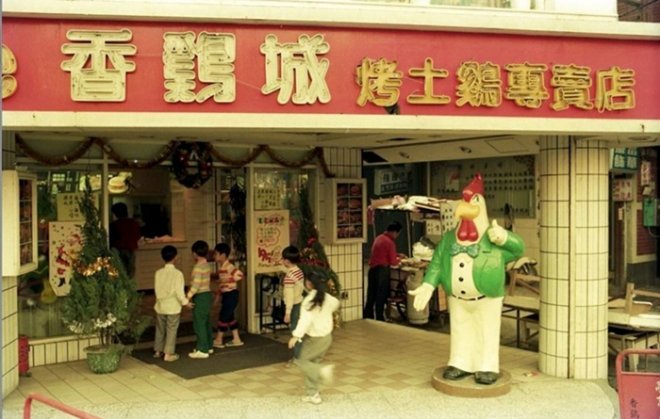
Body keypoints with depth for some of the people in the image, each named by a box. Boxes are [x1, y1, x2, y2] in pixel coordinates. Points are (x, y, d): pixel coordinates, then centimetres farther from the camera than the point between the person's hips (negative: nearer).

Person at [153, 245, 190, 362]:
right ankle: (169, 354, 5)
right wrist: (185, 302, -3)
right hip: (173, 307, -4)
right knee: (171, 331, 4)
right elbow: (179, 291, -17)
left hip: (160, 306, 5)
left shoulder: (158, 272, -2)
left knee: (160, 329, 18)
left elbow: (156, 289, 5)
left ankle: (157, 351, 28)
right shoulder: (177, 273, -15)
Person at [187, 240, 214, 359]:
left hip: (200, 297, -9)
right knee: (206, 323, 17)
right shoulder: (207, 265, 9)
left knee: (199, 324, -3)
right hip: (207, 295, 9)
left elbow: (196, 285, -23)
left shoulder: (198, 267, -18)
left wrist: (187, 298, -21)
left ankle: (202, 350, -1)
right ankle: (208, 346, 26)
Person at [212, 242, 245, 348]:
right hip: (225, 294, 9)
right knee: (229, 317, 14)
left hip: (231, 294, -9)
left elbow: (240, 275, -31)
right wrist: (217, 295, 17)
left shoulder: (229, 266, -19)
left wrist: (229, 280, -22)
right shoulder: (219, 266, 10)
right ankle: (236, 339, 21)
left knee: (223, 316, -1)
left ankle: (218, 341, 10)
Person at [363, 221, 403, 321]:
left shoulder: (379, 238, 10)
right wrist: (399, 259, 9)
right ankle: (379, 320, 8)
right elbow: (393, 262, -11)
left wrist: (397, 255, 22)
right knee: (381, 297, 3)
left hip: (372, 269, 8)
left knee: (371, 296, 13)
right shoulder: (390, 242, -15)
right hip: (382, 270, -8)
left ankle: (367, 319, 19)